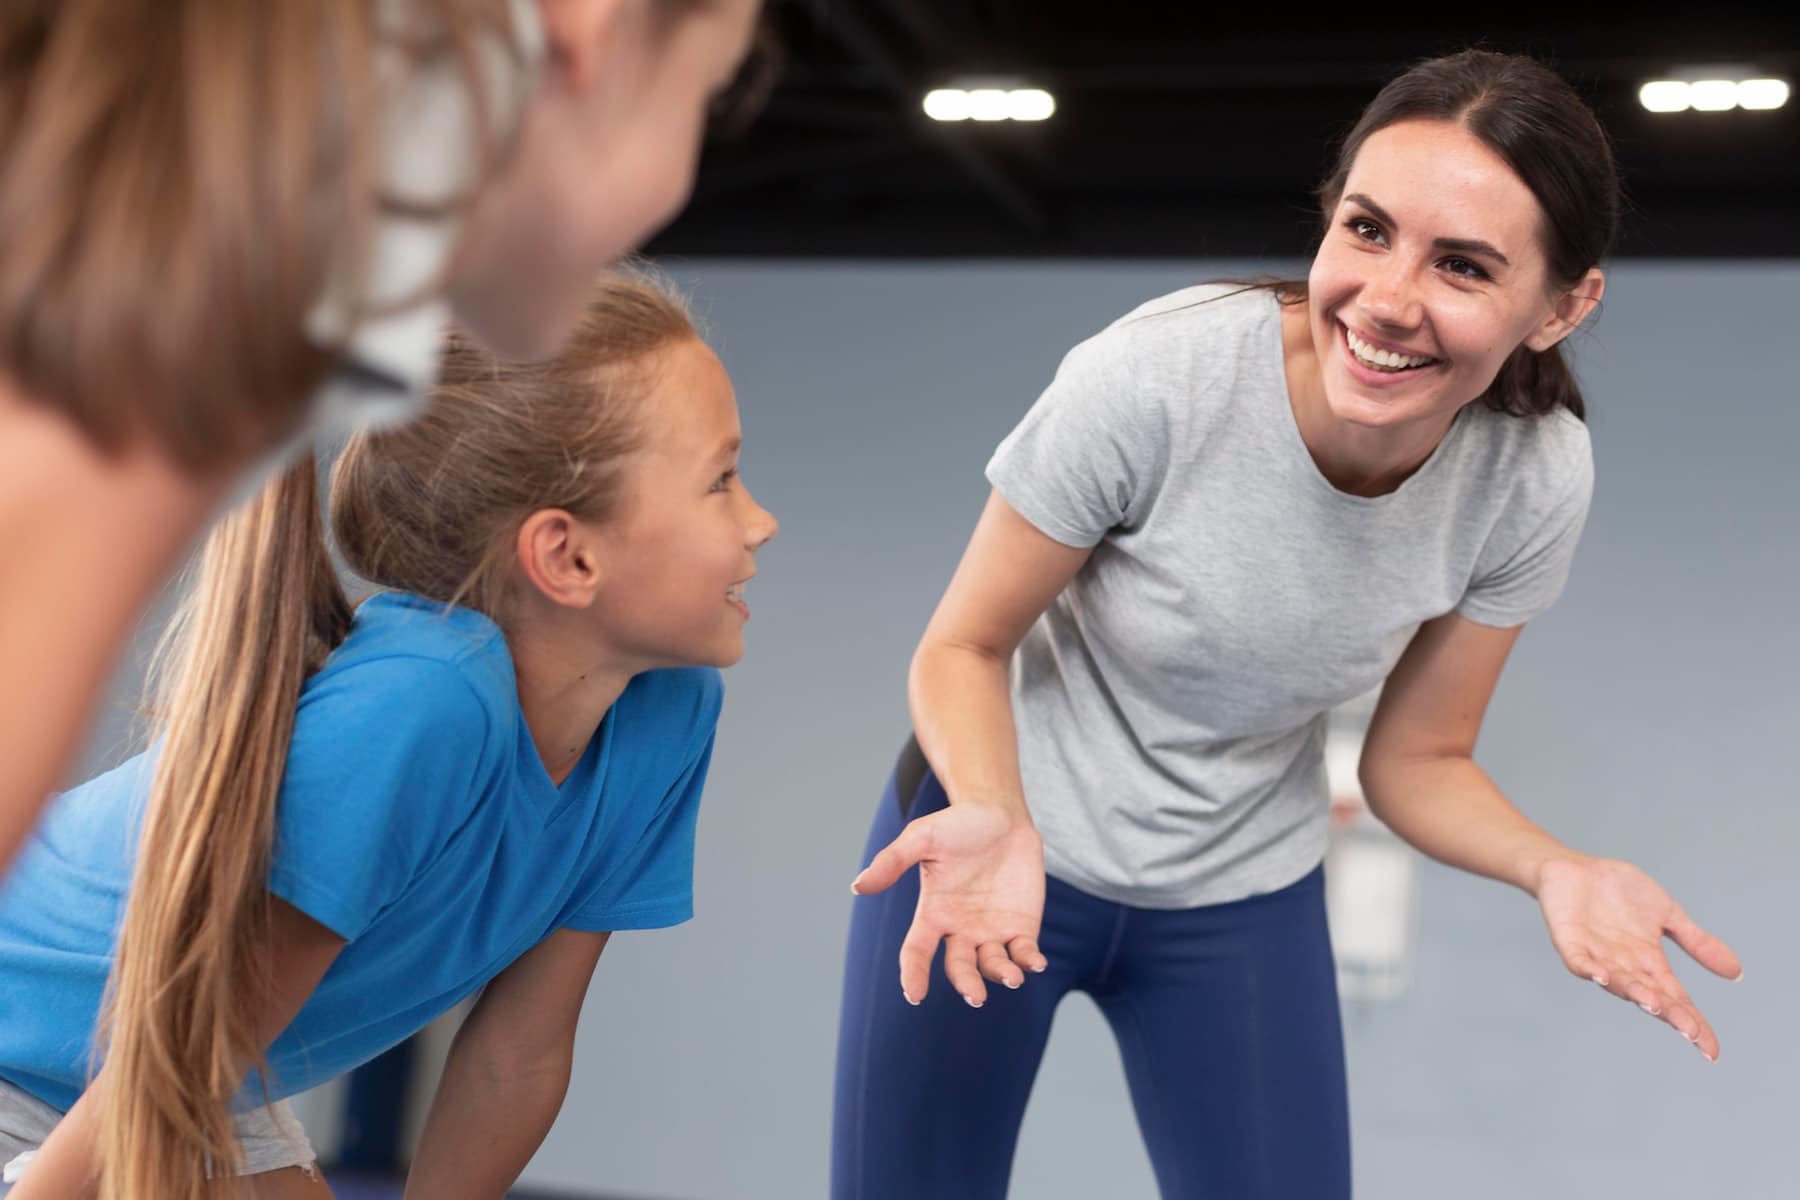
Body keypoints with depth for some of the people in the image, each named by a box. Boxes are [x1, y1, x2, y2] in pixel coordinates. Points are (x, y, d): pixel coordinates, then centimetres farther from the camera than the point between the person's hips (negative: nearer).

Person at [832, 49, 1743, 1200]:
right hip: (1005, 837, -2)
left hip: (1245, 897, 3)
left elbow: (1416, 760, -4)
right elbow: (964, 646, -15)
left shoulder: (1536, 477, -18)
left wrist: (1556, 869, -24)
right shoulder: (1152, 379, -28)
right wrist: (993, 823, -34)